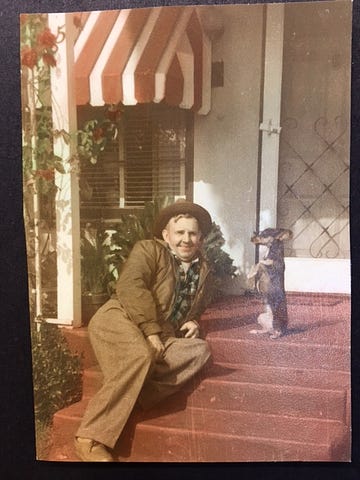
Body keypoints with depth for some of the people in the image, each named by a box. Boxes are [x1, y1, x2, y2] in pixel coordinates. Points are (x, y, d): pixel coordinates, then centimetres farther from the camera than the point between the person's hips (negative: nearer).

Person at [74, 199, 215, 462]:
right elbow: (129, 286, -15)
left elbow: (196, 309, 35)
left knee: (200, 349, -19)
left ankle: (133, 396, -27)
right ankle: (90, 439, -33)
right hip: (119, 319, -6)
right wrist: (150, 331, -21)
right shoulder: (149, 249, 2)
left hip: (160, 338, 6)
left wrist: (193, 322, 10)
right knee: (140, 356, -37)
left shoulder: (204, 271, 19)